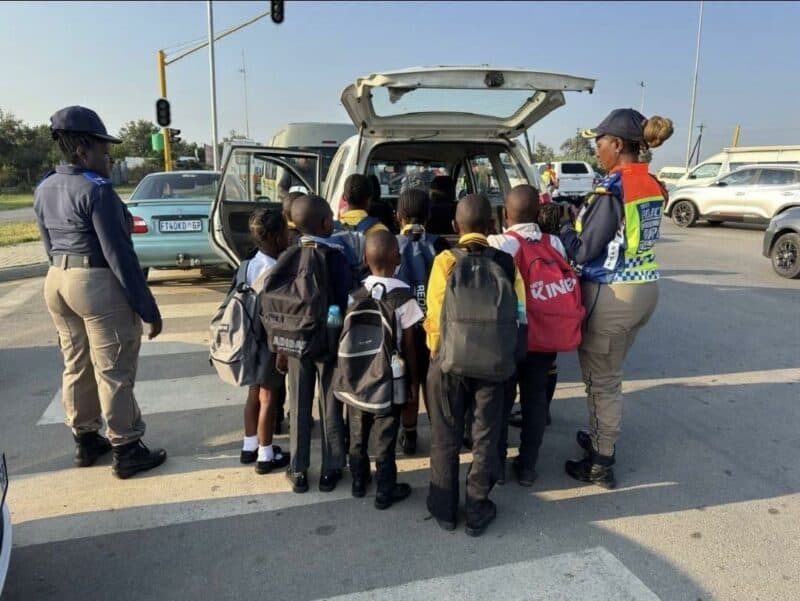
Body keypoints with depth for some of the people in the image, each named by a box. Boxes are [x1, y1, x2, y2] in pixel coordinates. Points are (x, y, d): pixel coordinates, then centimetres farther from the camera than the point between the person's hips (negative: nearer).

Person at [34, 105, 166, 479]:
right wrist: (147, 306, -16)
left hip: (56, 281, 9)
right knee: (114, 372, 1)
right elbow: (119, 254, -19)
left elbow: (50, 247, 16)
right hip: (98, 284, -9)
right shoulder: (97, 190, -17)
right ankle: (126, 452, 11)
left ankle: (85, 440, 32)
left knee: (76, 366, 18)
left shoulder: (44, 190, 10)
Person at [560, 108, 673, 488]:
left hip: (612, 296, -8)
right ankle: (601, 438, 38)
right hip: (644, 289, 9)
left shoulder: (613, 190, -19)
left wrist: (561, 225, -1)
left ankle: (601, 465, 17)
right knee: (609, 375, 22)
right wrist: (580, 217, 9)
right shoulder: (652, 187, 7)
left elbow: (583, 252, -18)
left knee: (601, 381, 5)